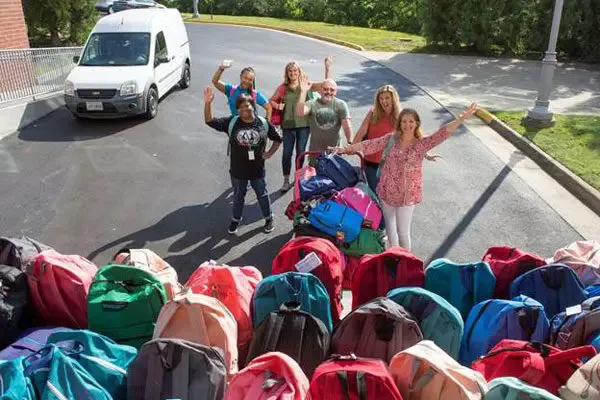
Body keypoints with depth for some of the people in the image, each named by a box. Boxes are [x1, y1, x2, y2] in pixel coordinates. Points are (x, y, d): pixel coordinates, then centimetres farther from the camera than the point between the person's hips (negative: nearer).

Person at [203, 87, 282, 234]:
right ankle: (235, 219, 42)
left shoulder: (264, 123, -9)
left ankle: (269, 218, 41)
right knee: (238, 196, 20)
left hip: (257, 169, 0)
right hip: (238, 169, 1)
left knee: (262, 195, 19)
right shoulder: (231, 122, -10)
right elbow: (210, 121, -16)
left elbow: (278, 139, 5)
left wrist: (269, 153, -4)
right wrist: (207, 103, -28)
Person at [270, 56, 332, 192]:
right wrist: (277, 106, -10)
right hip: (288, 125, 0)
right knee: (287, 153, 3)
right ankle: (286, 181, 16)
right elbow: (271, 100, 12)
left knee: (301, 152, 11)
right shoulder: (283, 88, 1)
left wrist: (328, 68, -17)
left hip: (304, 124, 0)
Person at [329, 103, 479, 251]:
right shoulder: (391, 138, 0)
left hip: (407, 194, -3)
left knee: (403, 232, 4)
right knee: (390, 228, 14)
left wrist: (461, 118, -34)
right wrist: (344, 149, -7)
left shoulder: (422, 144, -8)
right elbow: (369, 145, -2)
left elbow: (442, 133, -20)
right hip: (387, 191, 3)